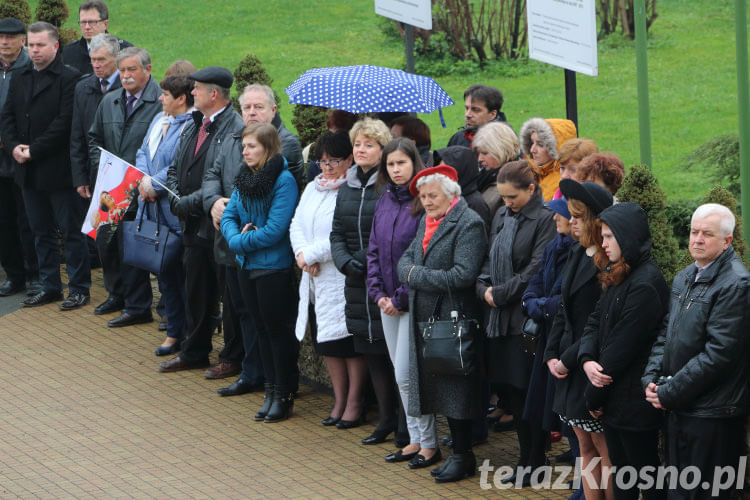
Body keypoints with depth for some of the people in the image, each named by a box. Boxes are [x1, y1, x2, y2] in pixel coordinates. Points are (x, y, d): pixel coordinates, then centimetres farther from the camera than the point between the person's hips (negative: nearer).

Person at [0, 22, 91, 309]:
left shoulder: (68, 79, -10)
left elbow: (65, 123, -16)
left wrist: (34, 150, -16)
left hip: (58, 169, -7)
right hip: (28, 171, 7)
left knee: (71, 230, 1)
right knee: (41, 232, 13)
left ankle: (79, 288, 7)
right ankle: (50, 286, 21)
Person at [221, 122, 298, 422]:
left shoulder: (283, 180, -15)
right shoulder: (245, 178, 8)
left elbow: (275, 229, -20)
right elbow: (229, 216, 7)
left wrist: (242, 241, -13)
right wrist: (237, 237, -13)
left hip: (274, 266, -7)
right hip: (247, 265, 7)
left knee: (278, 329, 1)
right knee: (261, 327, 13)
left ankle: (283, 395, 9)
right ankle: (270, 391, 22)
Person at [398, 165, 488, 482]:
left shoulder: (468, 224, -13)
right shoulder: (427, 221, 15)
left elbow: (462, 275, -21)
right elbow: (405, 261, 14)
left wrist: (417, 276, -14)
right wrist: (410, 272, -10)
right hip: (426, 321, 8)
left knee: (456, 392, -2)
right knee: (441, 389, 11)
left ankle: (463, 456, 7)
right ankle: (458, 451, 19)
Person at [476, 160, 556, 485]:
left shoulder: (545, 220, -11)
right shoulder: (502, 216, 12)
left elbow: (535, 270, -16)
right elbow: (489, 258, 17)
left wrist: (500, 294, -12)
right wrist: (484, 289, -1)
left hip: (527, 319, -7)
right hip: (500, 318, 7)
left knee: (529, 393, -1)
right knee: (511, 390, 12)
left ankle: (534, 464, 8)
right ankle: (526, 458, 22)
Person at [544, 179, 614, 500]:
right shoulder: (577, 254, 12)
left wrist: (571, 358, -15)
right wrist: (552, 354, 5)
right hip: (570, 367, 9)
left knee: (605, 450, -2)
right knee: (586, 448, 12)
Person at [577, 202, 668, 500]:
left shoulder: (644, 284, -19)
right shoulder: (616, 278, 12)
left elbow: (622, 347, -19)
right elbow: (595, 322, 10)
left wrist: (594, 396, -11)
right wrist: (587, 361, -11)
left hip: (634, 400, -9)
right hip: (613, 398, 9)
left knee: (646, 472, 1)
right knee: (621, 472, 15)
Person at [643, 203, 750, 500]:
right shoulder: (684, 279, 14)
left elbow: (718, 353, -20)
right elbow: (666, 333, 17)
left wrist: (670, 393, -16)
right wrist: (651, 378, 0)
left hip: (712, 415, -8)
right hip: (678, 409, 8)